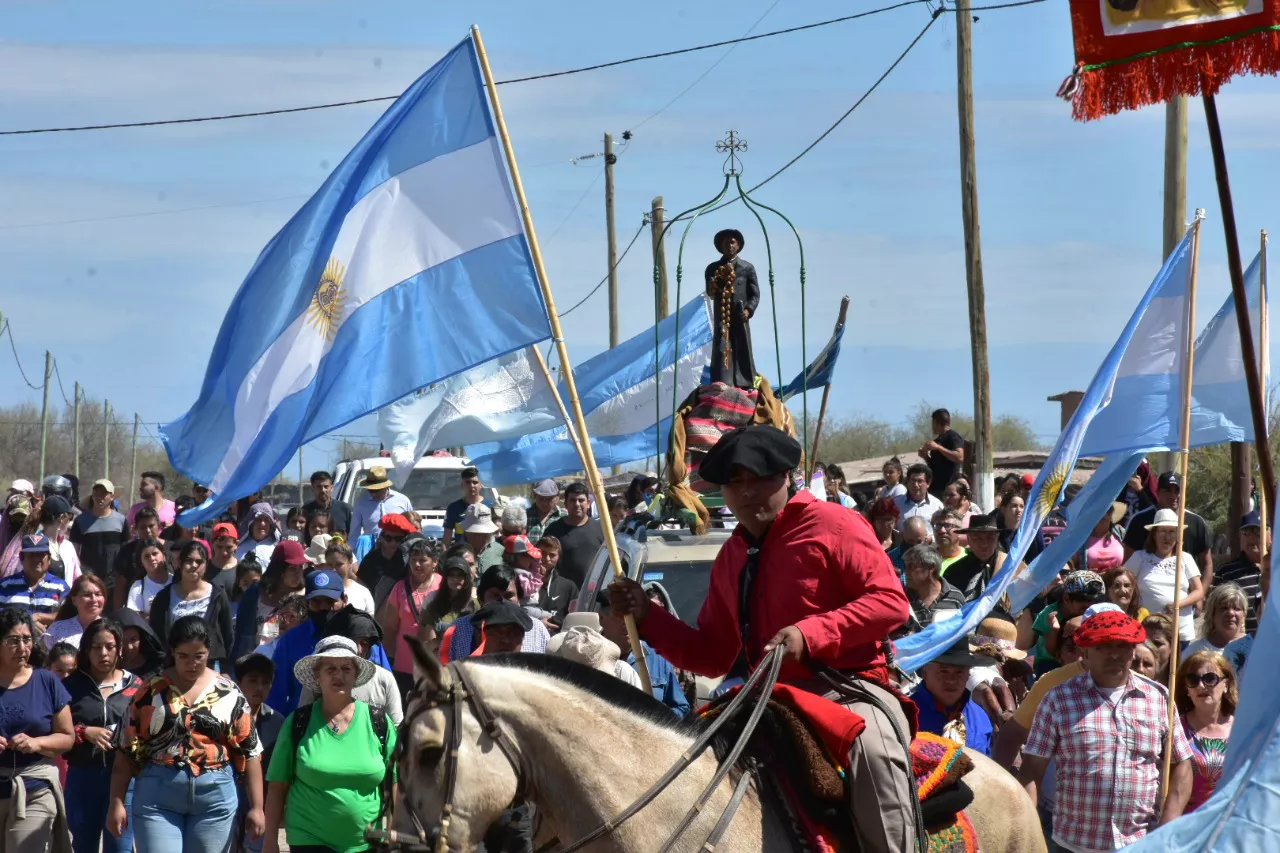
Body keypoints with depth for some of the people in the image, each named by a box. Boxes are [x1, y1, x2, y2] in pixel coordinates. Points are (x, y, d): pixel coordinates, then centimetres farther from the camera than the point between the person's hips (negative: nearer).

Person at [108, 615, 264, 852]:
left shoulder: (229, 693, 4)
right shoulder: (151, 691, 2)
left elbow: (249, 750, 6)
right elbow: (126, 750, 3)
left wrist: (256, 807, 1)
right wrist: (117, 803, -2)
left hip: (214, 797, 1)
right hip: (156, 797, -1)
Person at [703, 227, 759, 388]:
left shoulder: (747, 268, 11)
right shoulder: (713, 268, 13)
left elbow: (755, 294, 7)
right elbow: (711, 292, 3)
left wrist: (748, 310, -10)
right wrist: (722, 278, -10)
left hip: (740, 317, 0)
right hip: (721, 317, 0)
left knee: (743, 353, -2)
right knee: (721, 352, -8)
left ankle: (746, 389, 0)